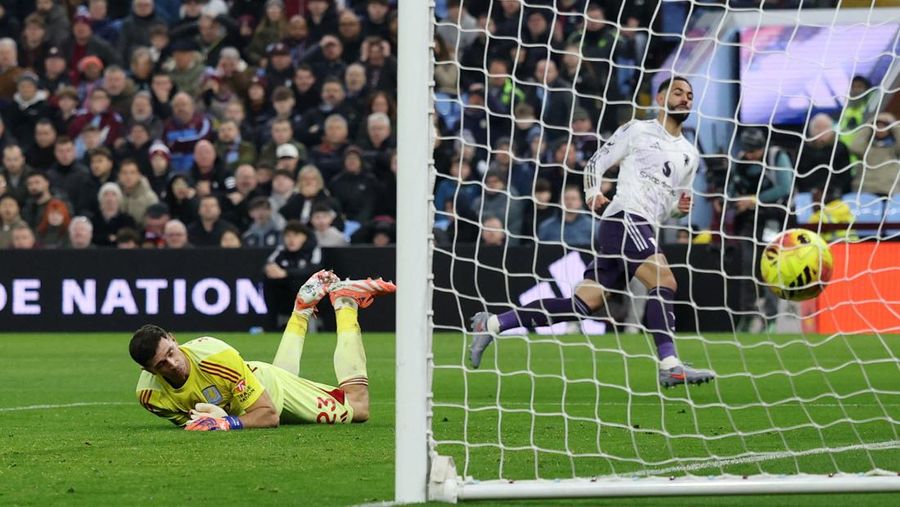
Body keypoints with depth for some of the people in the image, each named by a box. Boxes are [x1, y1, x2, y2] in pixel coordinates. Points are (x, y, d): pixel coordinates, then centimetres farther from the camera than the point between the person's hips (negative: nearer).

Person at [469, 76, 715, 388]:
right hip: (624, 218, -7)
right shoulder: (637, 131, 6)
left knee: (582, 306, 1)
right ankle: (670, 366, -30)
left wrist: (680, 206, 9)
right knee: (664, 281, -25)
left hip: (644, 231, 7)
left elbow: (676, 203, 32)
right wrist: (593, 194, -12)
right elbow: (596, 163, 7)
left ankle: (491, 324, 8)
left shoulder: (689, 155, 24)